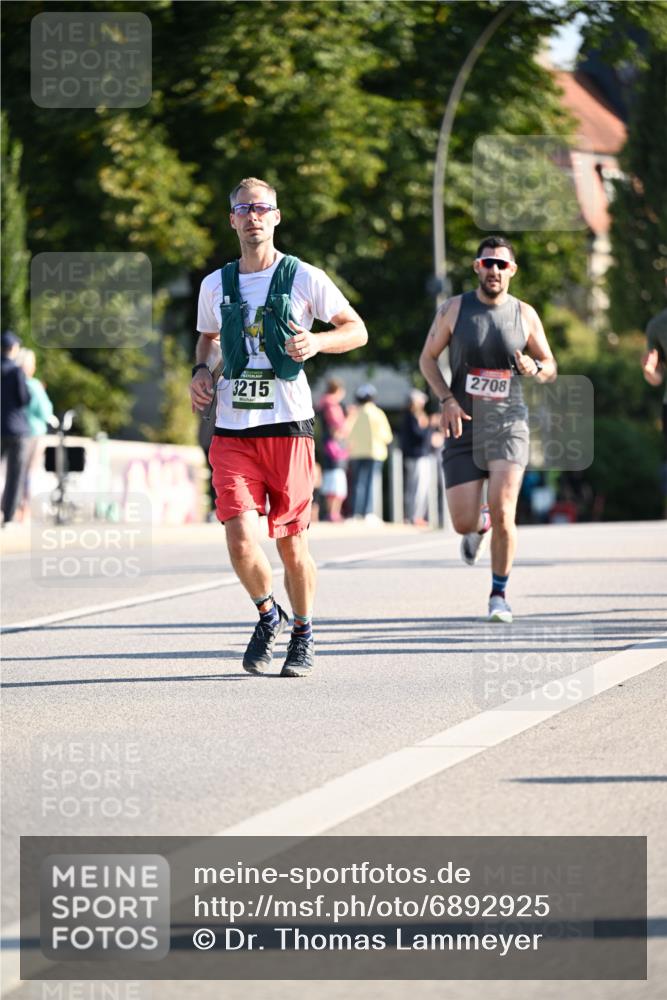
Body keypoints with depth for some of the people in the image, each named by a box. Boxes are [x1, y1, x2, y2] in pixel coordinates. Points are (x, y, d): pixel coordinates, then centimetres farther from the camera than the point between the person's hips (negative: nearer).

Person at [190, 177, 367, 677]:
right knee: (241, 541, -12)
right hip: (232, 430, 2)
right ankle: (269, 615, 16)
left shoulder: (304, 279, 0)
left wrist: (316, 342, -14)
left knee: (292, 543, 3)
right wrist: (202, 371, 8)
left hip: (288, 426, -2)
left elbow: (357, 330, 6)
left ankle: (304, 634, 24)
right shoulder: (216, 285, 10)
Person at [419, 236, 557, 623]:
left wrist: (535, 369, -12)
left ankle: (500, 593, 3)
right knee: (462, 523, -3)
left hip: (508, 426, 0)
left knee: (503, 513, -15)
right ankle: (479, 526, 36)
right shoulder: (454, 309, 0)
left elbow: (551, 368, 12)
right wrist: (447, 399, -8)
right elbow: (428, 358, 7)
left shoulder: (525, 314, 3)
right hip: (464, 428, 1)